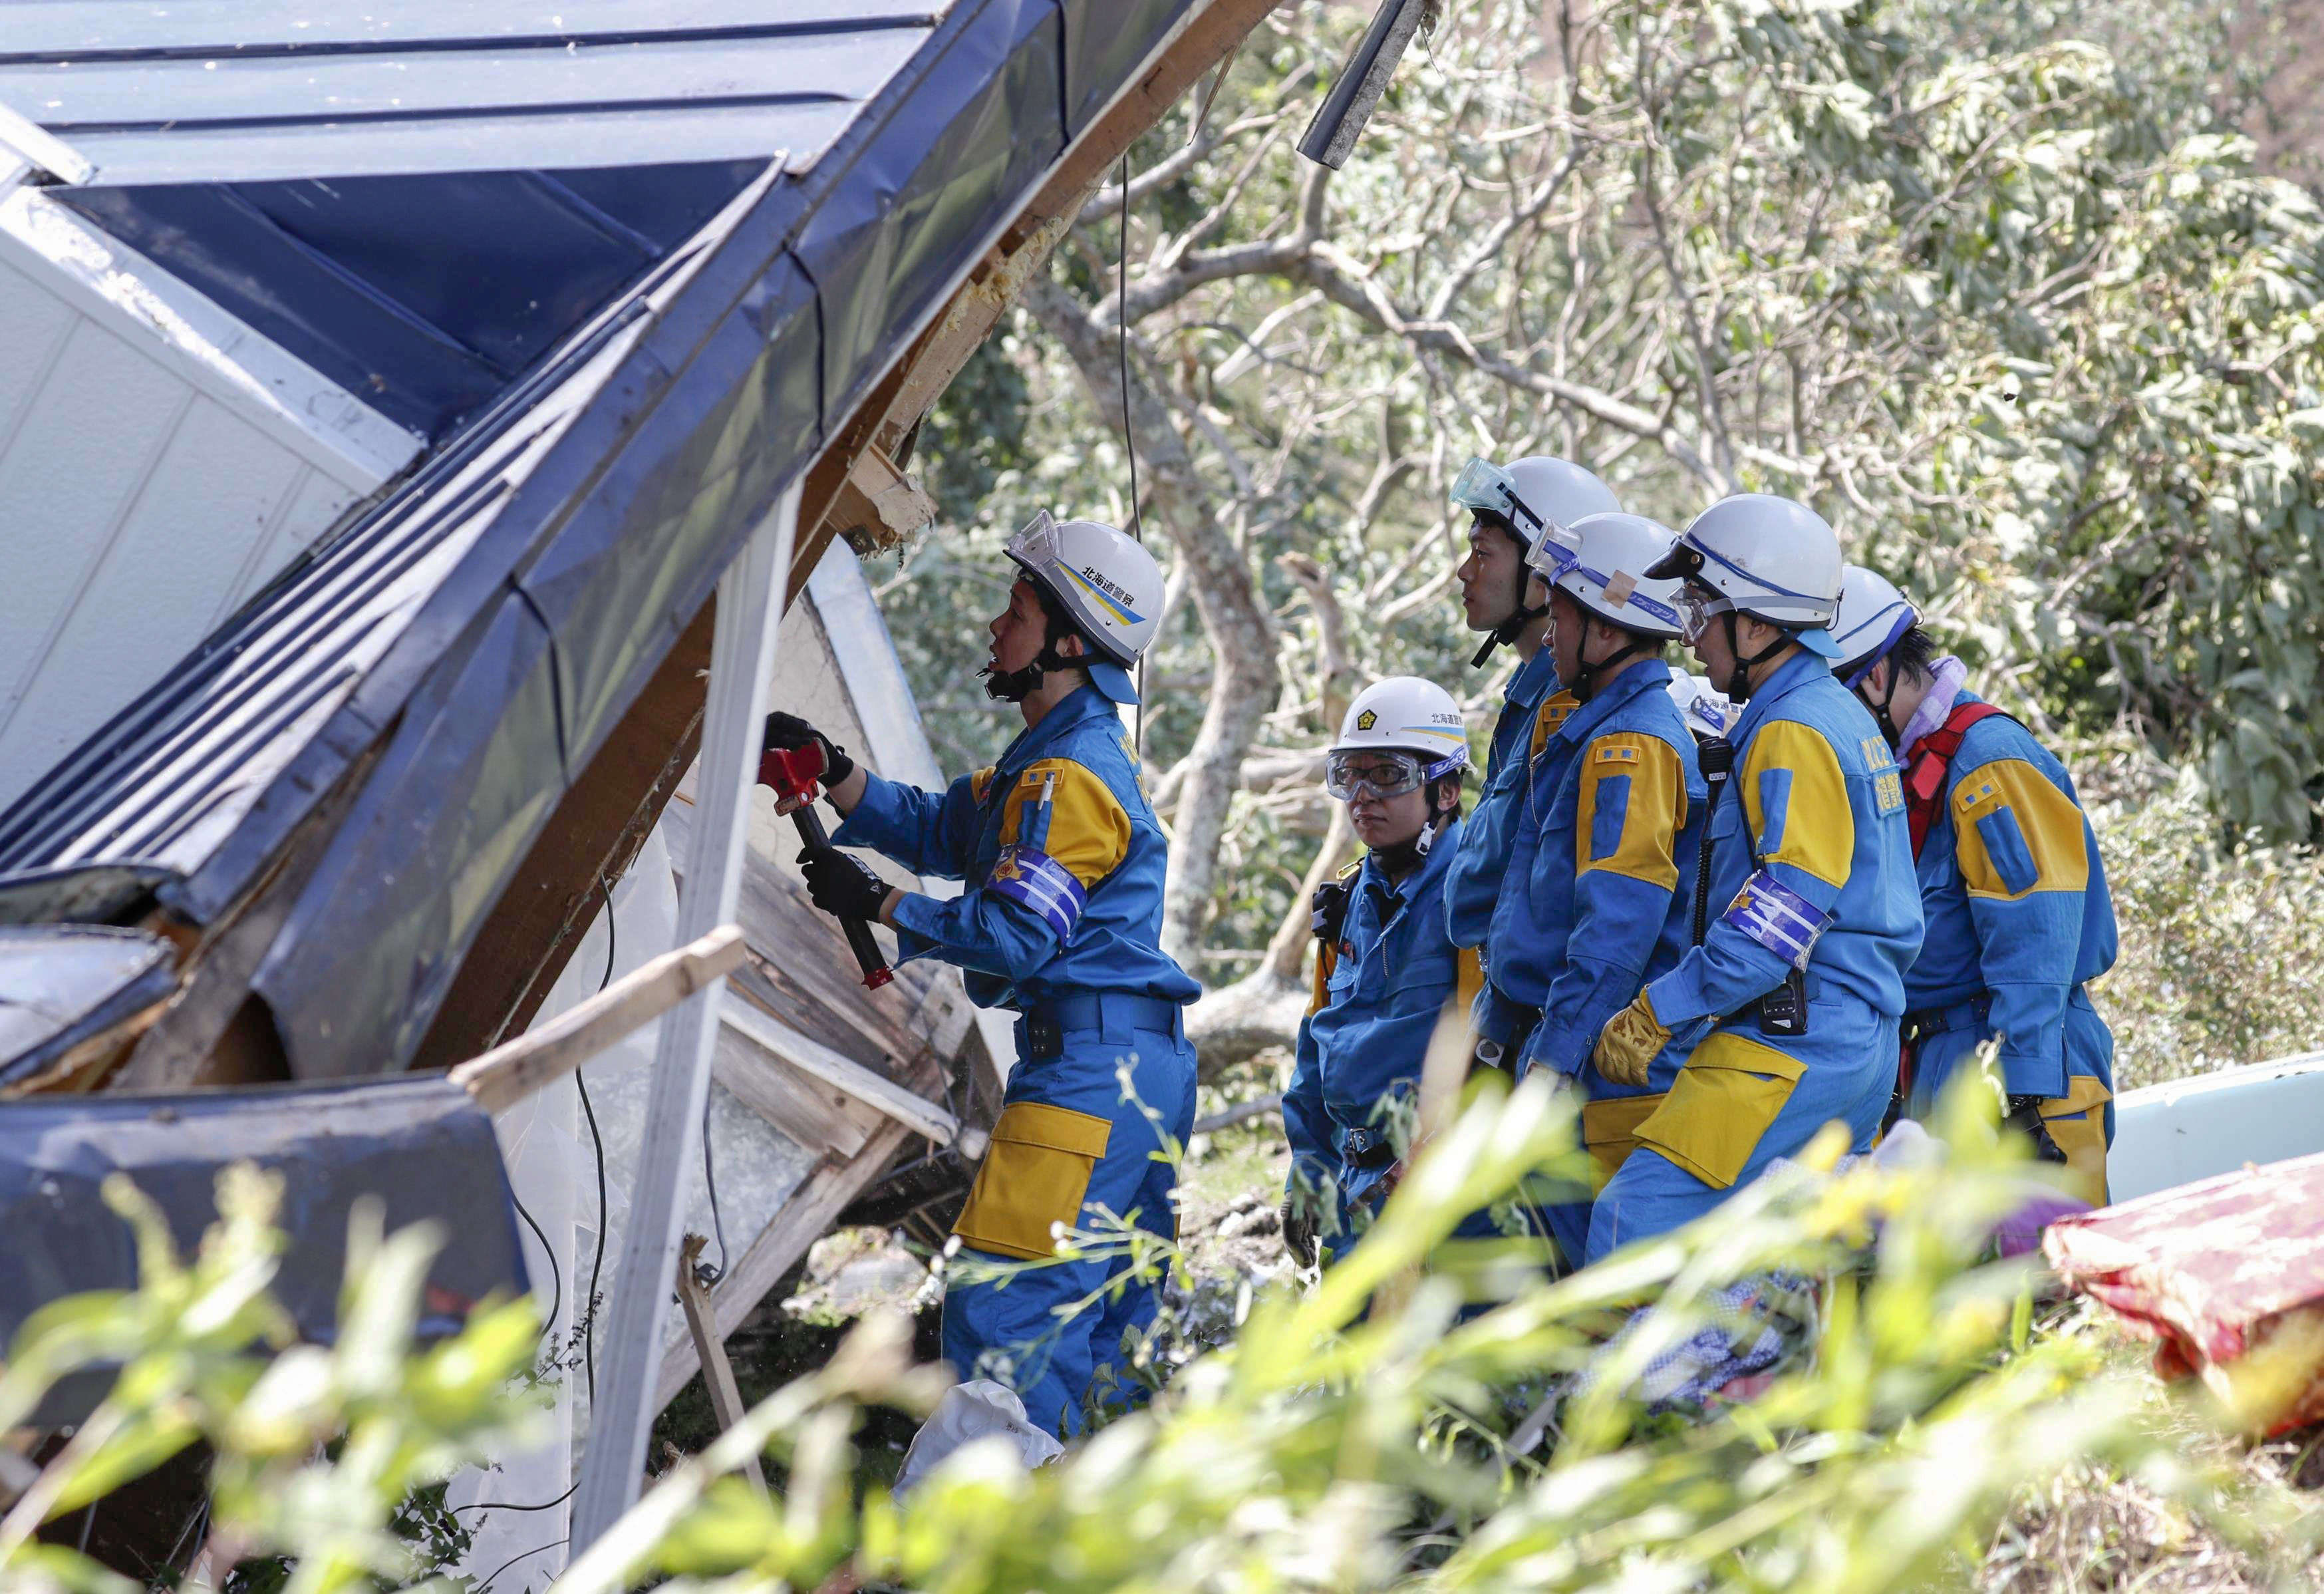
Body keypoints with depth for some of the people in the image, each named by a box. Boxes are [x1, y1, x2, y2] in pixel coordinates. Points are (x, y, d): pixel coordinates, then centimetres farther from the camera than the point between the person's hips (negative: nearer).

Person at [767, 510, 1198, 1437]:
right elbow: (939, 830, 23)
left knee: (1003, 1302, -14)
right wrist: (828, 768, 11)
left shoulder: (1070, 777, -14)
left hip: (1089, 1068, -11)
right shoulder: (1053, 759, 19)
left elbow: (1014, 934, -20)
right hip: (1138, 1062, 11)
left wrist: (876, 904, -11)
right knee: (1107, 1309, 13)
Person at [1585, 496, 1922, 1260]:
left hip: (1792, 1046, -11)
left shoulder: (1795, 733, -13)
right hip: (1857, 1044, 11)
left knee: (1636, 1225, -17)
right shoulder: (1843, 717, 19)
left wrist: (1656, 1013, -18)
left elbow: (1789, 909, -22)